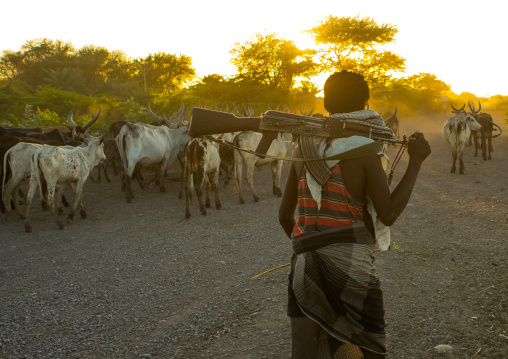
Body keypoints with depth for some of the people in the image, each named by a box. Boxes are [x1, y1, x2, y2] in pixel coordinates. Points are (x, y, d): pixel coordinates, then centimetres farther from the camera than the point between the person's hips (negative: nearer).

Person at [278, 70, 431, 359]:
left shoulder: (304, 148, 9)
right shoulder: (365, 150, -7)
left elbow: (285, 215, 14)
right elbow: (389, 214, -10)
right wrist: (416, 161, -4)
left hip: (305, 264, 5)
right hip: (351, 266, -5)